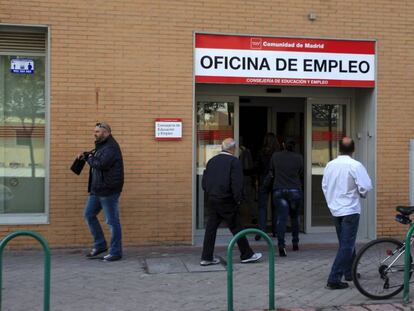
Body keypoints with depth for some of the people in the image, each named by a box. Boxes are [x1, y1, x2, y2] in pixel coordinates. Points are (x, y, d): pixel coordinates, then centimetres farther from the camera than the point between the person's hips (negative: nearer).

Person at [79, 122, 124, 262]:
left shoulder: (111, 147, -17)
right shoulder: (101, 146, 15)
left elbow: (101, 164, -27)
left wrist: (90, 158, -8)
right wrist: (86, 155, 8)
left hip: (108, 191, -10)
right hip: (96, 190, 10)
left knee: (112, 221, -2)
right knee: (89, 215, 14)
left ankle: (116, 252, 7)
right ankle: (100, 245, 24)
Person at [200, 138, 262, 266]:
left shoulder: (211, 161, 10)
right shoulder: (234, 161, -7)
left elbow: (204, 182, 11)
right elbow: (237, 183, -14)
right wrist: (238, 199, -5)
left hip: (211, 200, 6)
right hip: (226, 201, -6)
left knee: (211, 228, 8)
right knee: (236, 228, 4)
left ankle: (206, 257, 11)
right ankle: (246, 255, 14)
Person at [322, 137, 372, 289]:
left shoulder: (330, 165, 1)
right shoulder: (355, 165, -16)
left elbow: (324, 186, 8)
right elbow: (365, 187, -17)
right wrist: (361, 194, 5)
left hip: (335, 210, 6)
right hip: (351, 210, -6)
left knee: (345, 243, 22)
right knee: (346, 246, -2)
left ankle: (349, 272, 35)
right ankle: (334, 279, -7)